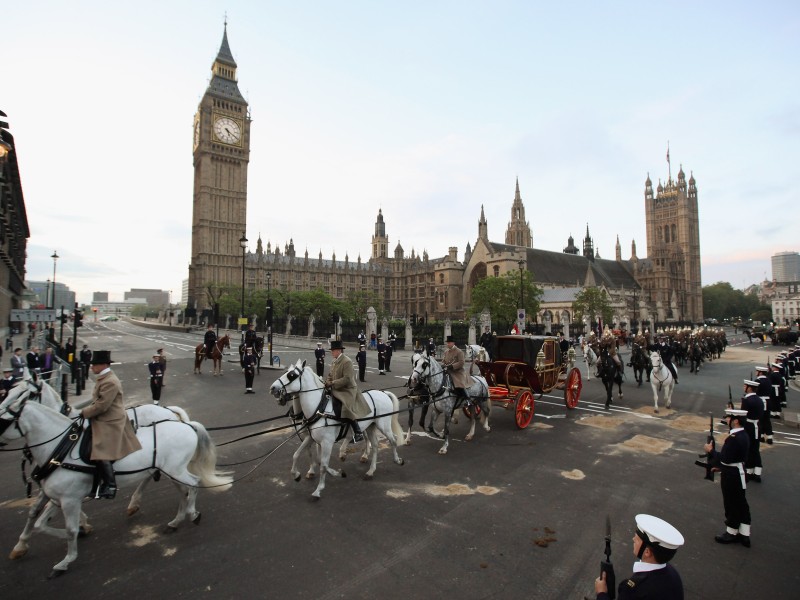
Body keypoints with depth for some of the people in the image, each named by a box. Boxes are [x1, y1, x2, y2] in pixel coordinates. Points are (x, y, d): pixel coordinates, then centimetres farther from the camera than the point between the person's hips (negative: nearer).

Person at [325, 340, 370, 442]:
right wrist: (327, 383, -7)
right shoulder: (334, 361, 10)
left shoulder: (347, 362, -17)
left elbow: (347, 379, -23)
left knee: (347, 409, -25)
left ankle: (358, 433, -15)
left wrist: (332, 383, -23)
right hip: (336, 390, 10)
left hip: (347, 391, -10)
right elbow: (330, 375, 15)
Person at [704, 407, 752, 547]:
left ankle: (732, 533, 25)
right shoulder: (743, 435, 2)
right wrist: (721, 466, 15)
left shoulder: (733, 438, -28)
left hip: (731, 477, -9)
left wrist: (711, 451, -13)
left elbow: (724, 459, -26)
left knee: (731, 505, 8)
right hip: (738, 474, 9)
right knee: (741, 504, 17)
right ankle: (744, 535, 28)